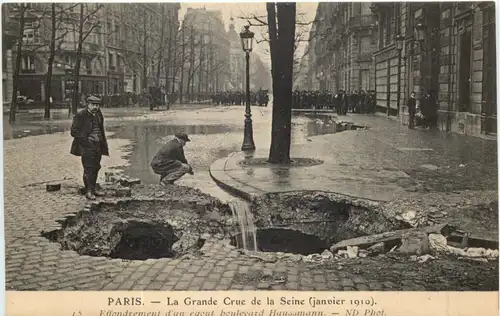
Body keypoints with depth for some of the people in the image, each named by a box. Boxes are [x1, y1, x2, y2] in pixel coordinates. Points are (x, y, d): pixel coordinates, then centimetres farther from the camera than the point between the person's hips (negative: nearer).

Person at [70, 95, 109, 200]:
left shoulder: (98, 115, 13)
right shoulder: (80, 116, -8)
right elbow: (74, 131, -10)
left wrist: (103, 143, 12)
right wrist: (85, 140, -14)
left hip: (97, 146, 7)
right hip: (87, 146, -7)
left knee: (96, 168, 10)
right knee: (89, 169, -8)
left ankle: (93, 189, 21)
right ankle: (88, 191, -3)